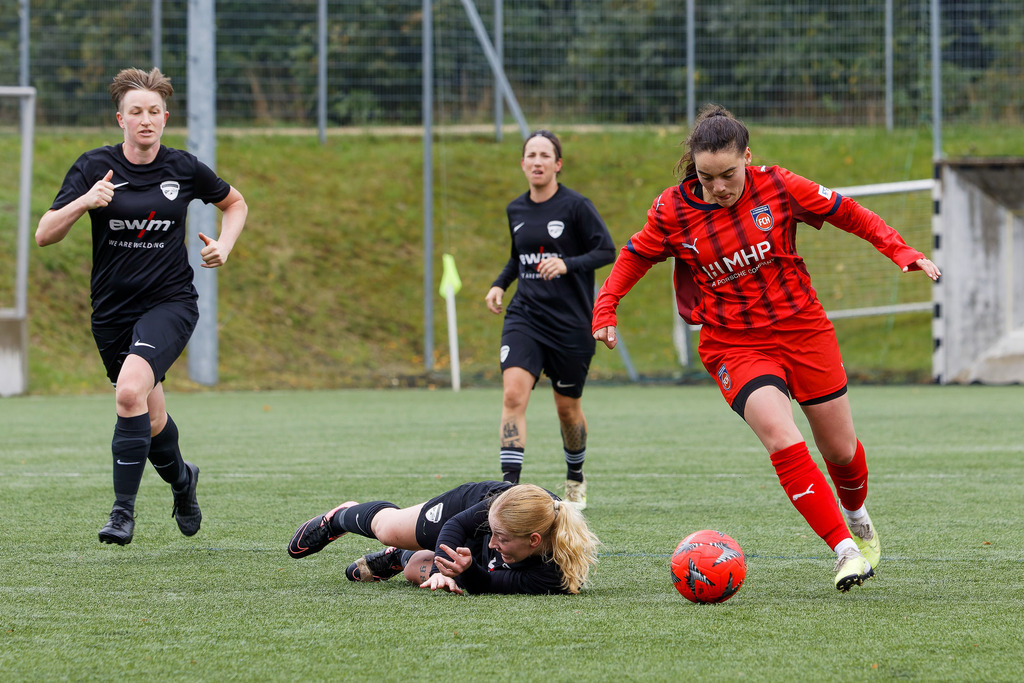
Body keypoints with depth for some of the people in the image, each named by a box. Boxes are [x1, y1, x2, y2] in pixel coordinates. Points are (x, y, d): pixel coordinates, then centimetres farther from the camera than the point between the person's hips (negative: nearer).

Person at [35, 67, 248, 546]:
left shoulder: (184, 169, -2)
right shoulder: (94, 167, -5)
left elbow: (235, 204, 18)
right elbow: (44, 235, -11)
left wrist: (224, 246, 0)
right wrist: (83, 202, -27)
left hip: (170, 302, -2)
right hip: (112, 309, 2)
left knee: (131, 392, -27)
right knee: (151, 422, 12)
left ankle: (123, 511, -20)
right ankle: (180, 477, 47)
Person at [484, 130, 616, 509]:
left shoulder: (576, 206, -8)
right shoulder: (516, 210, 9)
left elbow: (607, 251, -10)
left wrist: (567, 265, -24)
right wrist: (499, 285, 8)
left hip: (570, 321, -3)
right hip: (524, 316, 3)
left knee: (567, 407, 9)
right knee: (513, 395, -18)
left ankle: (575, 477, 37)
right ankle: (510, 485, -22)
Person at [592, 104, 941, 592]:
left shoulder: (777, 187, -10)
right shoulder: (673, 210, -9)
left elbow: (846, 213, 2)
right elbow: (636, 255, 8)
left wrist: (899, 250, -5)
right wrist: (605, 308, -2)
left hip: (802, 328, 1)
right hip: (733, 345, -1)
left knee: (841, 449, 11)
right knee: (784, 443, -24)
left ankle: (857, 518, 45)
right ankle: (844, 549, -21)